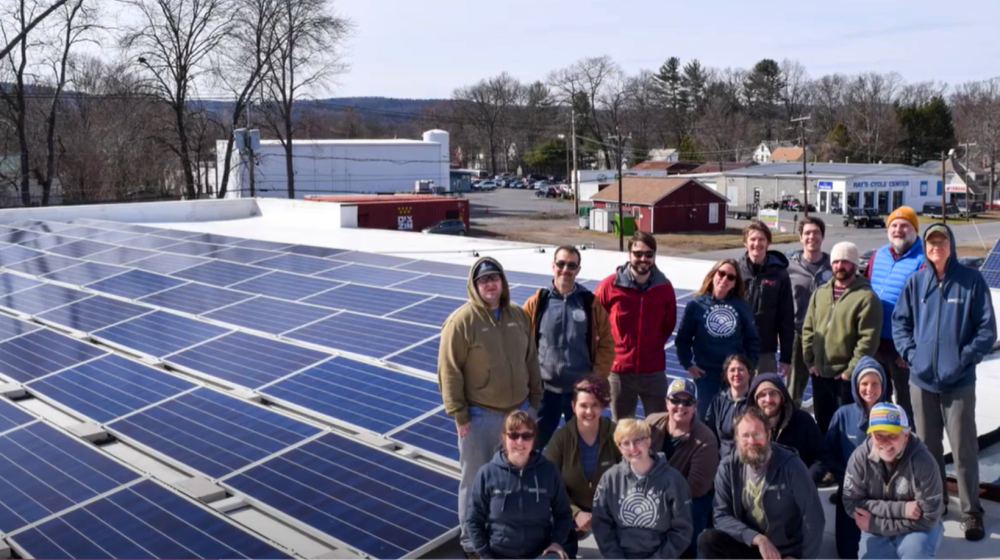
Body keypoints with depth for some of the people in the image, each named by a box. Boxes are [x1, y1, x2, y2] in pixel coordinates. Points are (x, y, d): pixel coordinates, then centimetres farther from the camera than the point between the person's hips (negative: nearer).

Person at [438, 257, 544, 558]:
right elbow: (449, 371, -13)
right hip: (480, 416, -5)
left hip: (518, 411, 5)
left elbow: (531, 361, 12)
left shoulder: (519, 315, 4)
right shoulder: (462, 320, -13)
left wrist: (534, 401, 12)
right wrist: (459, 415, -13)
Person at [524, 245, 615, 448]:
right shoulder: (536, 303, -1)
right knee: (535, 443, 8)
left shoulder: (591, 303, 0)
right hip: (545, 389, 0)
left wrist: (597, 379, -6)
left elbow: (607, 344, 2)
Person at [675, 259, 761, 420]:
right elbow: (682, 339, 1)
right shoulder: (696, 305, -4)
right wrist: (688, 364, -6)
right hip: (706, 375, -1)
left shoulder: (741, 306, 2)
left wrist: (751, 365, 1)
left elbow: (752, 339, 8)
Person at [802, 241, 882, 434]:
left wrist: (851, 370, -16)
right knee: (823, 425, 17)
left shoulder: (866, 297, -9)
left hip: (848, 377, -6)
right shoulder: (820, 293, 11)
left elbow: (868, 339, -15)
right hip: (819, 374, 6)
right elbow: (808, 329, 13)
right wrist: (810, 361, 3)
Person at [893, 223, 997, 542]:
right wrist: (910, 352, -3)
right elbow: (899, 321, 9)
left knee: (964, 448, 0)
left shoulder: (971, 280, -4)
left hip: (958, 381, -3)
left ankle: (971, 512, 12)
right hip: (921, 379, 3)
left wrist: (965, 357, -11)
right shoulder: (915, 282, 3)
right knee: (927, 446, 15)